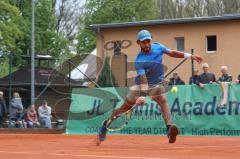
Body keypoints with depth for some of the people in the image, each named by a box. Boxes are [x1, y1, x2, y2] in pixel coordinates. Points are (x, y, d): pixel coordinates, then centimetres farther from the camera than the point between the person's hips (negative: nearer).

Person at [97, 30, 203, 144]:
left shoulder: (158, 47, -9)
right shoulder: (139, 61, -23)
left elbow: (172, 53, 9)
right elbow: (143, 79, -31)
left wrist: (190, 56, 9)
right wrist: (142, 95, -46)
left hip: (156, 84, 2)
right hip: (141, 85, -2)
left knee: (163, 101, -27)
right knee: (125, 107, 3)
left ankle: (170, 128, -47)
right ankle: (106, 125, 25)